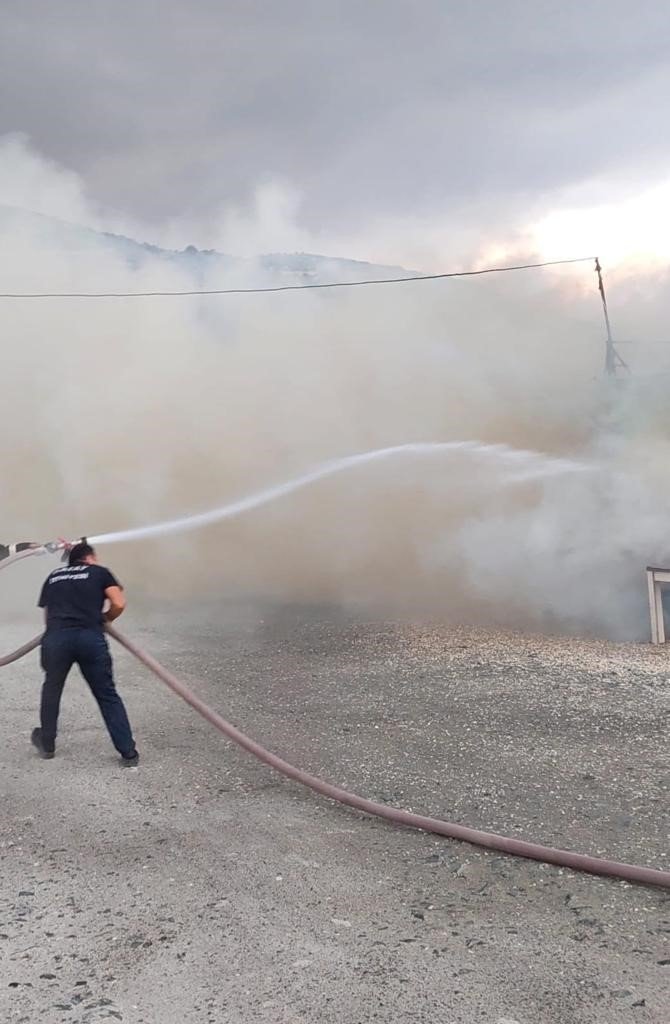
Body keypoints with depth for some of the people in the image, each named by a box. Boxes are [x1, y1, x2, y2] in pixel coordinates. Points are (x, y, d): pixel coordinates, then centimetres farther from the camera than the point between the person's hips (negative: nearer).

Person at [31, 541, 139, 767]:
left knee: (52, 688, 26)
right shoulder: (100, 572, 18)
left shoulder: (53, 576, 26)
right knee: (107, 695, 9)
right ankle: (129, 753, 9)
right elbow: (119, 604, 6)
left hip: (55, 637, 2)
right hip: (90, 637, -2)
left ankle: (47, 744, 42)